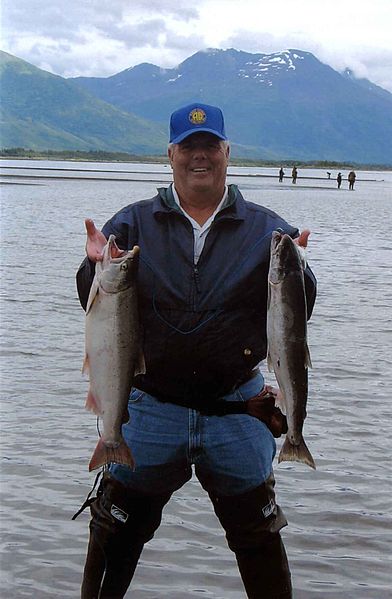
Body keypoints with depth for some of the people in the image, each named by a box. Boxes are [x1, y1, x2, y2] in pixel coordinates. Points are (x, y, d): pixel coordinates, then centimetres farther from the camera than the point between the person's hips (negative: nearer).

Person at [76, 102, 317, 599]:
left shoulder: (266, 230, 3)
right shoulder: (133, 224, 3)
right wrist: (96, 268, -21)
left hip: (238, 409, 0)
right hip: (151, 407, 0)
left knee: (258, 538, 12)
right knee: (116, 535, 11)